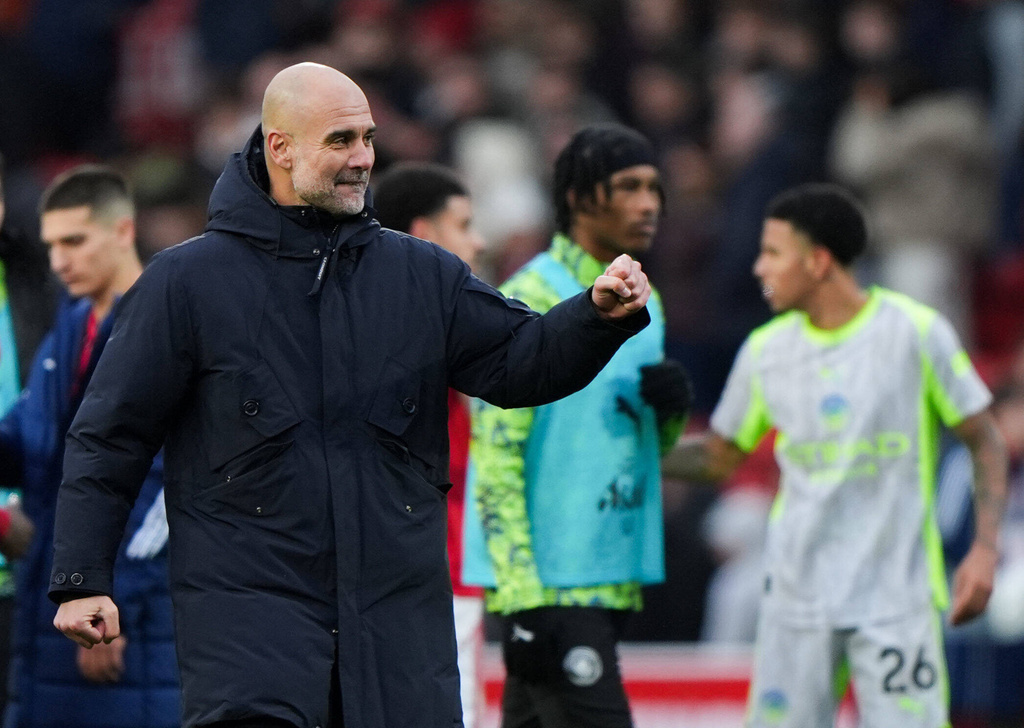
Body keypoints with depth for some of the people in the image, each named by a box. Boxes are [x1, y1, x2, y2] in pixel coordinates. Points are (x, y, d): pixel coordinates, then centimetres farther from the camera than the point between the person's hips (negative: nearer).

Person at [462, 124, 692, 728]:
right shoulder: (530, 302, -11)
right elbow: (496, 456, -15)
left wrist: (672, 406, 0)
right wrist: (523, 601, -20)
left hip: (612, 579, 8)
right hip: (546, 581, -8)